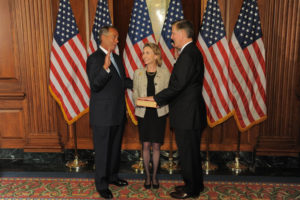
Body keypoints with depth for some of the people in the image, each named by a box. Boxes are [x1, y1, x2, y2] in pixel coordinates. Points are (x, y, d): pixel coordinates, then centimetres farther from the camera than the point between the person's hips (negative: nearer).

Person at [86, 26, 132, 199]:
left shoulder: (117, 58, 13)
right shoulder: (94, 59, -13)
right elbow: (95, 86, -22)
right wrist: (105, 67, -34)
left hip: (118, 113, 8)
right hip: (103, 115, -8)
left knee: (116, 148, 20)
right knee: (103, 151, 4)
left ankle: (112, 176, 38)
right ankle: (102, 184, 20)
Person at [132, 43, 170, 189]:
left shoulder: (165, 73, -2)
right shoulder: (138, 73, 4)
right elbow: (134, 93, 7)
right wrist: (138, 100, -13)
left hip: (159, 113, -1)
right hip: (143, 113, 1)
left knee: (156, 146, 6)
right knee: (146, 145, 6)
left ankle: (154, 176, 23)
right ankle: (147, 176, 23)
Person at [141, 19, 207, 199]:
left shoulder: (188, 55, -19)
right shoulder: (193, 52, 14)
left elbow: (178, 85, -24)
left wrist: (156, 98, -13)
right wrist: (160, 98, 11)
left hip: (187, 115, -10)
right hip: (191, 113, 10)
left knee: (188, 153, 4)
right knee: (192, 152, 20)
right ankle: (195, 184, 36)